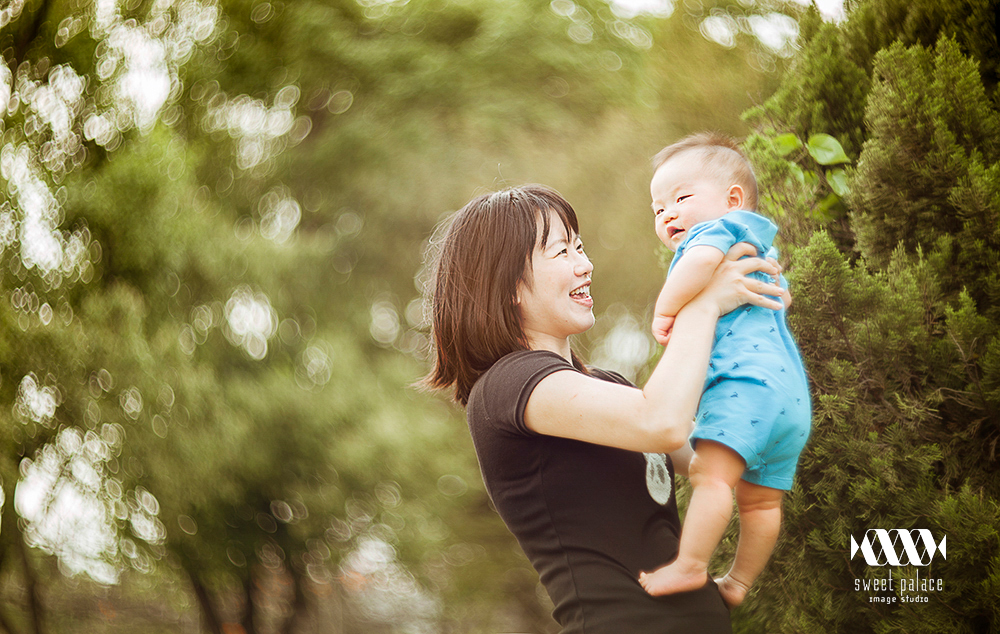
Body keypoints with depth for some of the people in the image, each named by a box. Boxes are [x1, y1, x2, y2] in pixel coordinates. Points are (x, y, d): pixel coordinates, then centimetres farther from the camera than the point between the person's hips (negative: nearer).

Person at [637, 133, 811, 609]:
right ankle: (738, 584, 20)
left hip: (747, 379, -11)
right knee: (760, 498, 13)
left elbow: (704, 258, -24)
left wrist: (666, 310, -13)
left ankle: (690, 566, -26)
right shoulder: (758, 253, 33)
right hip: (791, 393, 11)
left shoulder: (716, 228, 1)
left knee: (712, 473, -20)